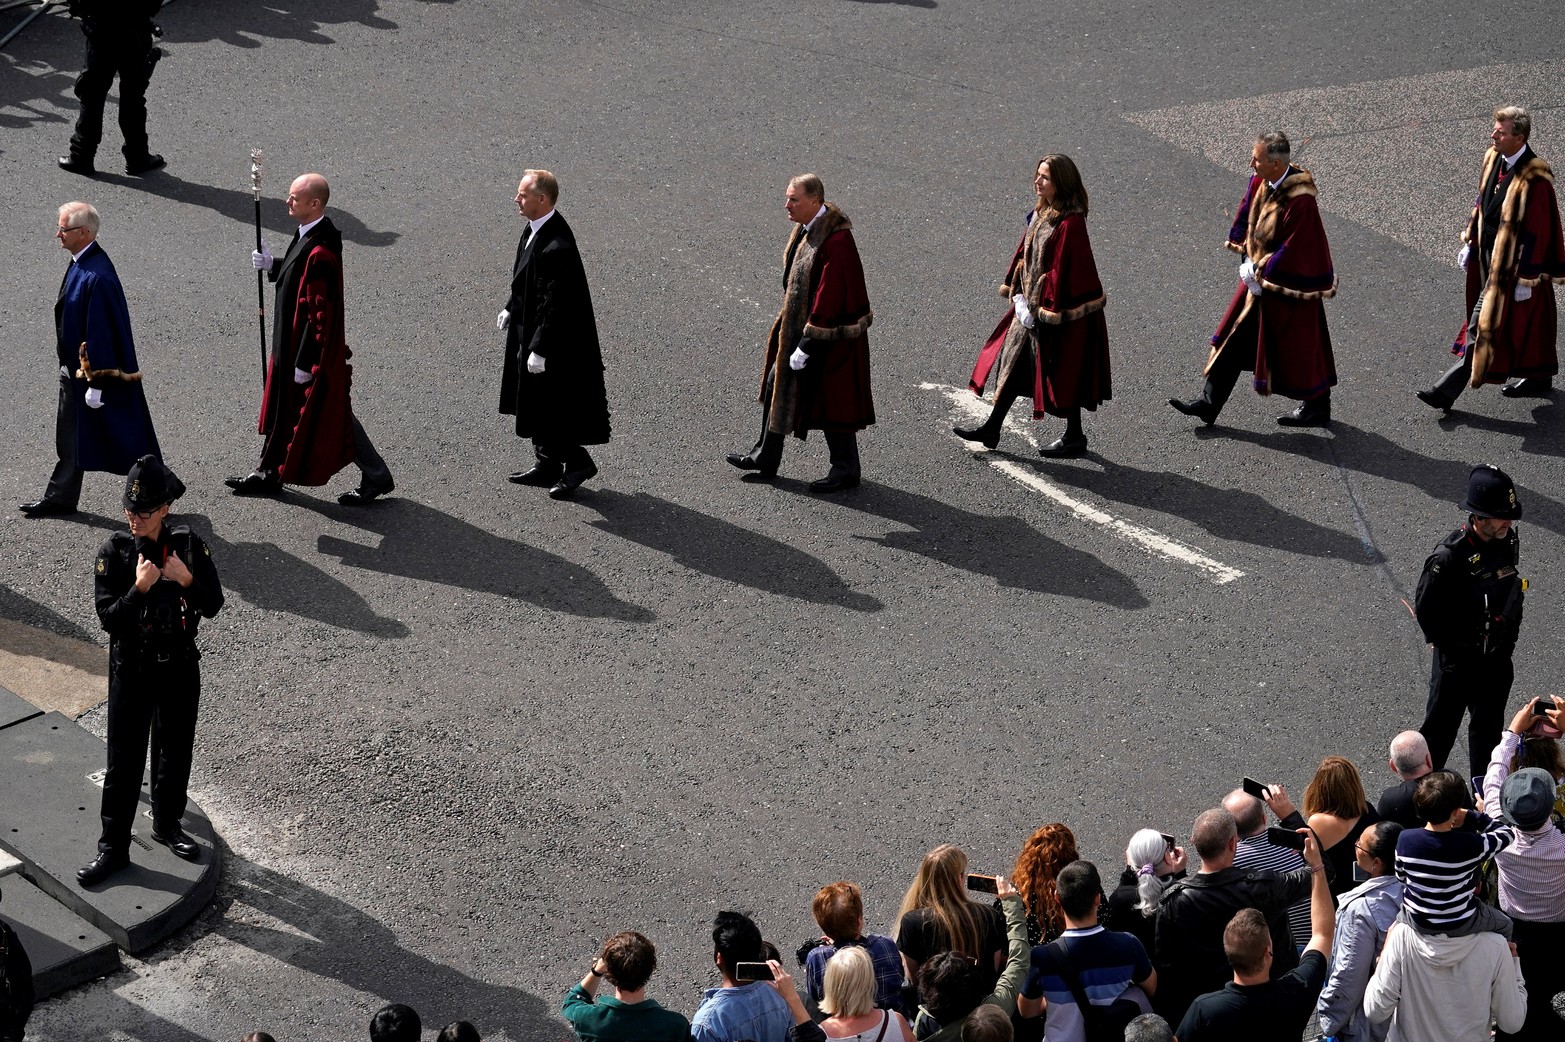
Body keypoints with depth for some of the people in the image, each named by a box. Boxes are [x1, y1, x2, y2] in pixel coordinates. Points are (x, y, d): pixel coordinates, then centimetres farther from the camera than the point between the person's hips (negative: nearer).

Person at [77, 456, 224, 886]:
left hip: (181, 667, 2)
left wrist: (187, 580, -23)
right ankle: (113, 847, 12)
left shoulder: (188, 544, -8)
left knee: (175, 752, 17)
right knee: (124, 760, 3)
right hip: (131, 669, -2)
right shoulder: (115, 552, -14)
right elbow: (109, 619, -16)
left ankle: (167, 825, 38)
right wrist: (140, 588, -30)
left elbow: (213, 605, -5)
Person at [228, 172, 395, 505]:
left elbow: (320, 313, -26)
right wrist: (273, 265, -1)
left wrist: (305, 362, -21)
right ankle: (270, 474, 36)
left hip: (315, 349, -10)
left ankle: (376, 477, 17)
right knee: (282, 408, 21)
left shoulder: (320, 252, -30)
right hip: (292, 341, 10)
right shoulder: (311, 232, -1)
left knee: (329, 415, 4)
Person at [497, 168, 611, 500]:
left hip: (554, 342, -10)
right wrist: (511, 309, 17)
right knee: (536, 406, 19)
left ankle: (577, 462, 17)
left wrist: (539, 349, -23)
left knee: (548, 408, 2)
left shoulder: (556, 247, -30)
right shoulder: (535, 229, 0)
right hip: (529, 330, 10)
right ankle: (547, 466, 31)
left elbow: (555, 304, -27)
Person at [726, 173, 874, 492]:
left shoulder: (835, 241, -26)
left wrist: (807, 345, -23)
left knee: (830, 400, 2)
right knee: (777, 383, 15)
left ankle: (846, 470, 17)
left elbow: (828, 295, -26)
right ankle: (765, 459, 27)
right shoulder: (807, 230, 4)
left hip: (828, 335, -10)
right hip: (798, 325, 10)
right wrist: (792, 332, 19)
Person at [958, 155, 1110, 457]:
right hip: (1031, 302, 9)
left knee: (1061, 372, 4)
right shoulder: (1042, 213, 5)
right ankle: (991, 429, 23)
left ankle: (1075, 437, 20)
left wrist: (1047, 308, -22)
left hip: (1057, 309, -9)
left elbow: (1062, 269, -23)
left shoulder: (1070, 223, -23)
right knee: (1015, 361, 14)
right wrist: (1012, 284, 9)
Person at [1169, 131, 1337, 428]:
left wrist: (1260, 272, -16)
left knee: (1298, 348, 8)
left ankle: (1318, 409, 27)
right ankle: (1209, 404, 16)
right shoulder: (1259, 183, -4)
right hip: (1260, 278, 8)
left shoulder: (1300, 201, -28)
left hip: (1288, 286, -8)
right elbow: (1245, 221, 7)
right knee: (1233, 338, 10)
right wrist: (1250, 262, -2)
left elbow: (1294, 249, -25)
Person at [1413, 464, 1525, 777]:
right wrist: (1448, 644, -9)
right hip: (1457, 660, -6)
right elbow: (1424, 607, -17)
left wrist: (1508, 639, 10)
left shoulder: (1509, 542, -5)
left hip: (1497, 657, 6)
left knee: (1488, 728, 20)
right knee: (1440, 729, 8)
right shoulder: (1450, 556, -26)